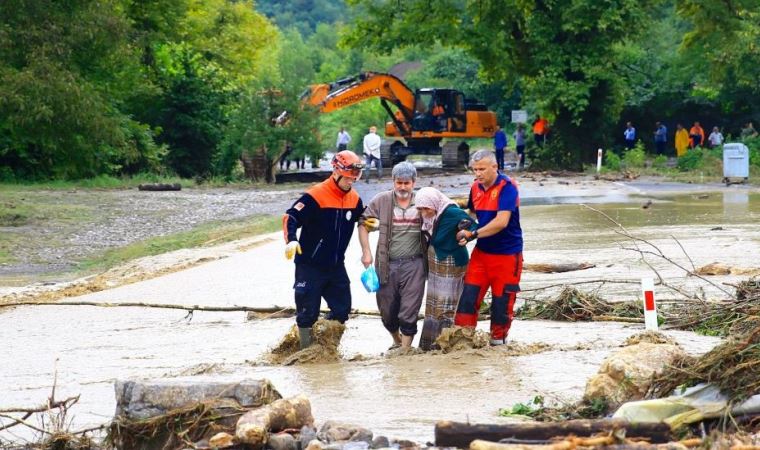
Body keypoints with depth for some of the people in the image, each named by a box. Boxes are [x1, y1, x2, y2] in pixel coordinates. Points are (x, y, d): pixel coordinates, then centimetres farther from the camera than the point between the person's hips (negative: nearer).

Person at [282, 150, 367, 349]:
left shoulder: (354, 199, 3)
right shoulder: (316, 196, -18)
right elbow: (291, 217, -19)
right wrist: (291, 240, -35)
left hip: (336, 266, 6)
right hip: (309, 265, -6)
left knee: (342, 308, 7)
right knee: (308, 311, -1)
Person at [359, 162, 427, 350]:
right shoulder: (381, 201, 1)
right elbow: (363, 223, 6)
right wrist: (366, 252, -3)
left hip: (413, 265, -1)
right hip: (387, 264, 1)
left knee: (409, 312, -8)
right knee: (387, 310, 12)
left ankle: (405, 349, -3)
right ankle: (397, 341, 37)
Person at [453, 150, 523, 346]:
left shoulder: (507, 187, -16)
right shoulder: (476, 188, 5)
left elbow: (502, 221, -25)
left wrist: (473, 234, -23)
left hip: (507, 254, -6)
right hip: (482, 252, 6)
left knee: (502, 300, 2)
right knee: (469, 294, -2)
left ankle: (498, 338, 17)